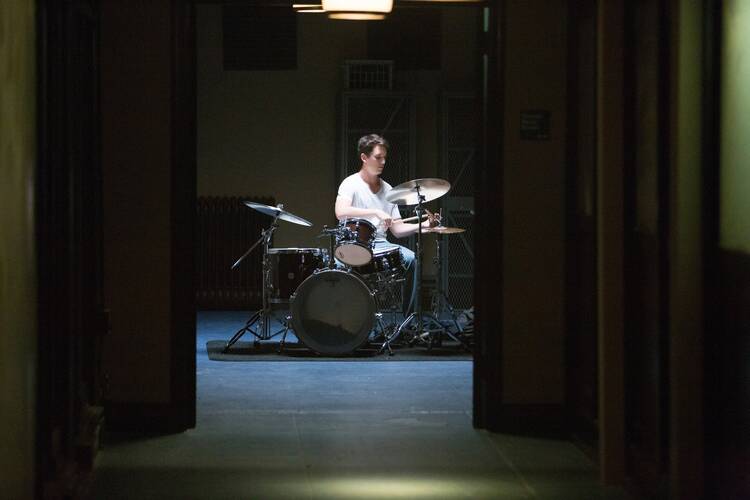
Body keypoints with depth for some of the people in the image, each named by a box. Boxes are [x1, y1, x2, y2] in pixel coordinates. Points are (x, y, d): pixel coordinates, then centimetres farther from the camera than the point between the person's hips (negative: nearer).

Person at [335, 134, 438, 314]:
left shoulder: (387, 190, 15)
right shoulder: (351, 184, -3)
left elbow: (397, 229, 13)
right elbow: (340, 212, -24)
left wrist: (423, 225, -5)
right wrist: (376, 212, -29)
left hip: (381, 245, 5)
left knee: (410, 258, -22)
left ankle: (406, 317, -13)